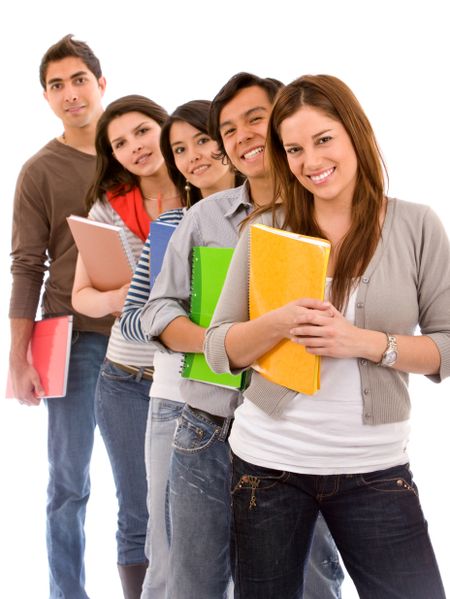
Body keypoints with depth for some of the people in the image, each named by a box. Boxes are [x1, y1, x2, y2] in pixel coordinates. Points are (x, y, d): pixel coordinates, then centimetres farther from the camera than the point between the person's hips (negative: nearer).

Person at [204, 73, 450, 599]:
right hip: (268, 460, 1)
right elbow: (219, 350, 0)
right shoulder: (266, 229, 0)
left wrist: (369, 342, -18)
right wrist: (280, 323, -19)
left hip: (374, 467, -1)